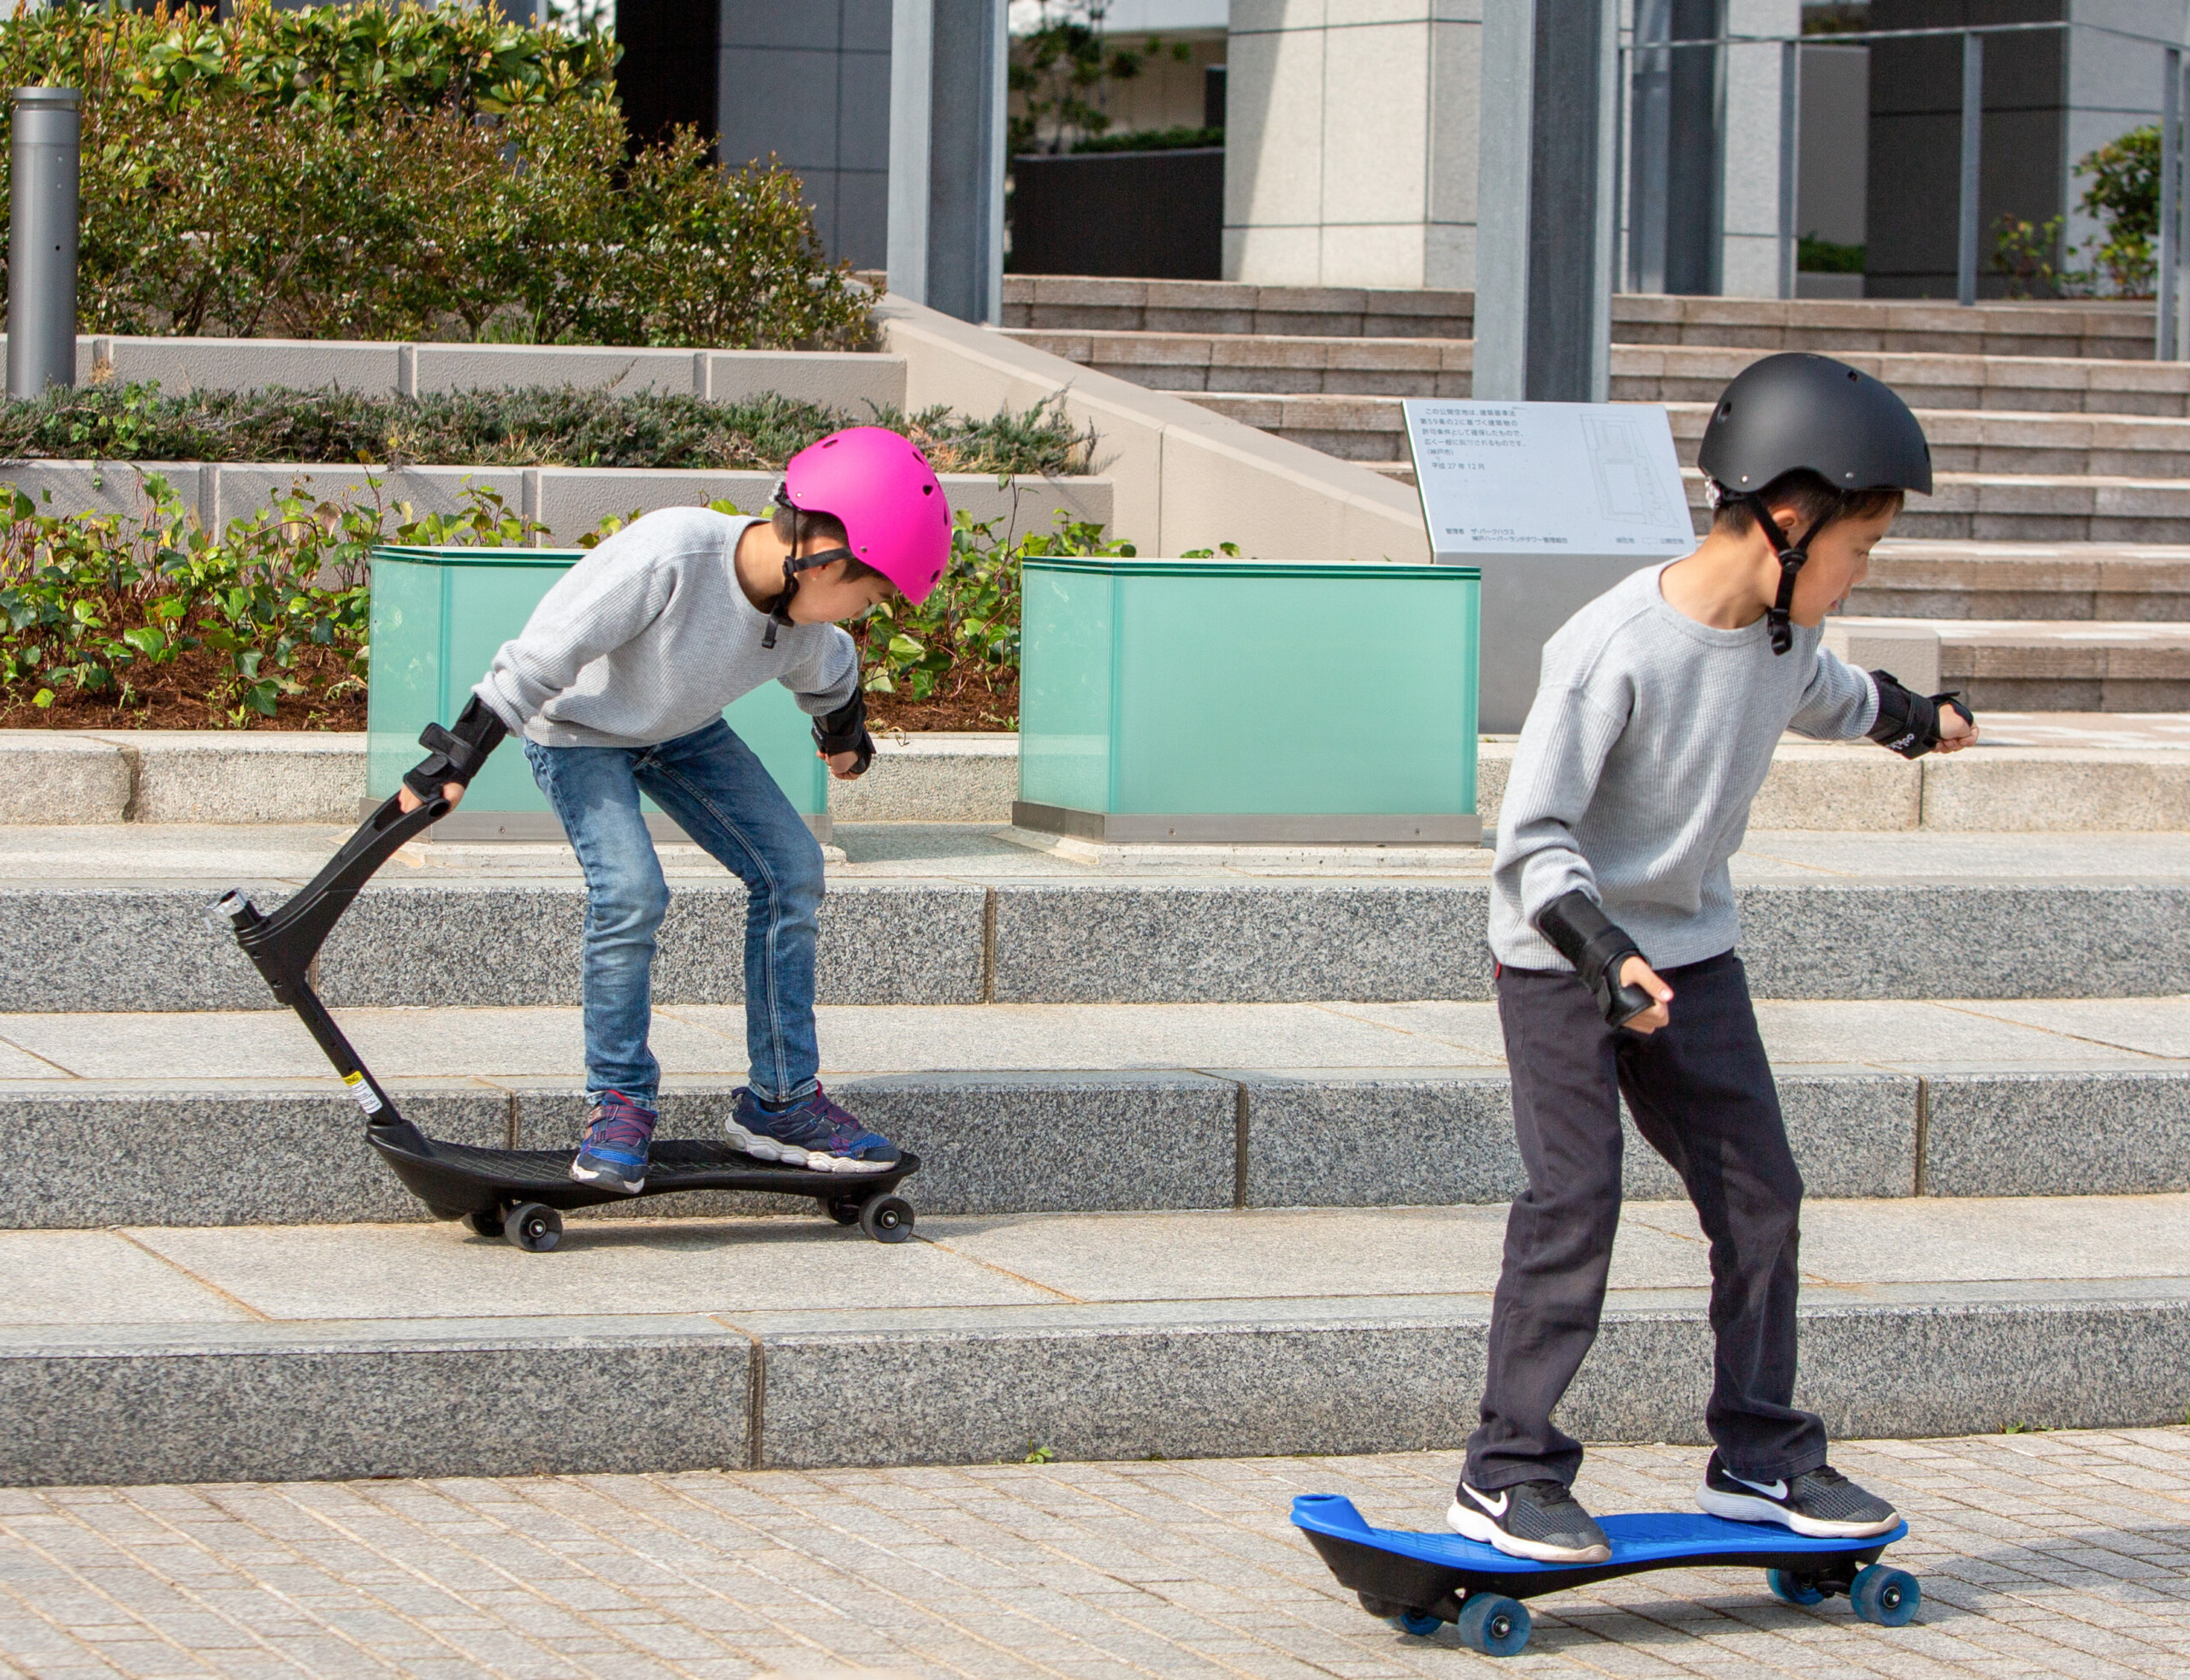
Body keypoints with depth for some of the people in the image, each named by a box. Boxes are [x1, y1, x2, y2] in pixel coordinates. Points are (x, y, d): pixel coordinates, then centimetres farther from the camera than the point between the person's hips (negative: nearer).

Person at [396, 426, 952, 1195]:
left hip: (682, 730, 7)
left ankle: (780, 1099, 6)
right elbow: (546, 649, -34)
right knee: (629, 889, -26)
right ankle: (619, 1099, -6)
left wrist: (843, 730, 31)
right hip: (577, 728, -6)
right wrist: (462, 753, -32)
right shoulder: (669, 556, -40)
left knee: (791, 868, -4)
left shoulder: (805, 625, -17)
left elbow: (828, 675, 10)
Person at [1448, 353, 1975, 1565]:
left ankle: (1760, 1457, 15)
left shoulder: (1784, 628, -4)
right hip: (1561, 959, -7)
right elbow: (1532, 835, -26)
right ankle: (1507, 1476, -8)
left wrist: (1909, 718, 37)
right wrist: (1603, 953, -38)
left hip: (1691, 952, 7)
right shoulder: (1613, 649, -27)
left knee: (1759, 1192, 4)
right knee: (1575, 1196, -14)